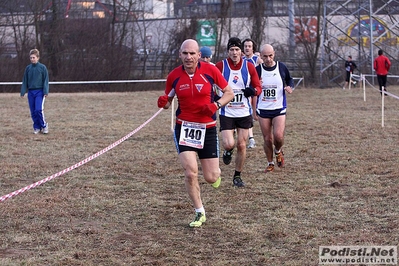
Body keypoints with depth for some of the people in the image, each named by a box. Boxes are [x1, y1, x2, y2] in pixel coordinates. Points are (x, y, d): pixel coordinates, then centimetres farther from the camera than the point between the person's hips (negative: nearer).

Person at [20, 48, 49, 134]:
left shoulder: (42, 67, -2)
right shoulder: (28, 68, 8)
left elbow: (46, 80, -2)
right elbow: (25, 81, 12)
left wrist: (46, 92, -9)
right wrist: (23, 92, 6)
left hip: (40, 91, -4)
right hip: (31, 92, 4)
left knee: (39, 109, -15)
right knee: (33, 111, 4)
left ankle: (44, 125, 2)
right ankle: (37, 127, 14)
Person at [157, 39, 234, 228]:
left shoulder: (210, 70, -9)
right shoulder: (174, 76, -5)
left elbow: (229, 93, 1)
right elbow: (168, 101, 9)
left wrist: (216, 105, -17)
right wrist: (163, 102, -15)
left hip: (207, 128, 0)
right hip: (184, 127, 0)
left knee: (211, 178, 0)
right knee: (190, 173, -12)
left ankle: (215, 172, 40)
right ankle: (200, 214, 7)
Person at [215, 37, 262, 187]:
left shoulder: (249, 67, -1)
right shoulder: (220, 66, -6)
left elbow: (258, 87, 5)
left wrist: (253, 91, -18)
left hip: (244, 113, 2)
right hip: (226, 112, -2)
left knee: (242, 145, 3)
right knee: (229, 144, -15)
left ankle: (237, 176, 19)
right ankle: (228, 152, 24)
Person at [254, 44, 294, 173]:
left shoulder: (281, 67, -1)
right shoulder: (257, 70, -3)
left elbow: (290, 80, 16)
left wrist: (290, 87, -5)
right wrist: (253, 111, -3)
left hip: (279, 109, -1)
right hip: (263, 109, 1)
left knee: (278, 136, -16)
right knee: (267, 139, 3)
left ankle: (278, 151, 18)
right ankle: (270, 163, 22)